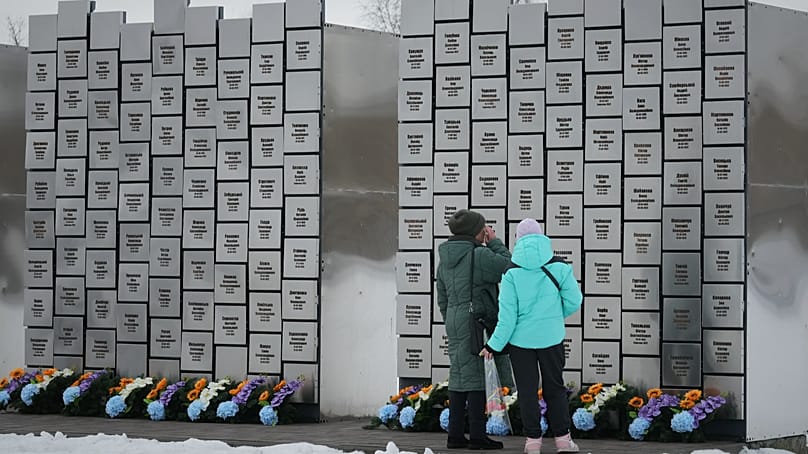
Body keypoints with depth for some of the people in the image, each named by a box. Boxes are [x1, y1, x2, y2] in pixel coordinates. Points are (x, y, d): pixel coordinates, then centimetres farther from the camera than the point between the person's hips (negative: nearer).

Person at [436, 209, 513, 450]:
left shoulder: (445, 260, 12)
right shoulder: (479, 256, -14)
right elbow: (509, 267, -6)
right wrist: (495, 242, 1)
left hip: (455, 323, 8)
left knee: (459, 376, 11)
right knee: (476, 377, -4)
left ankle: (455, 434, 13)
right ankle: (477, 436, -2)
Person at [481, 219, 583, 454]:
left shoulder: (512, 272, -10)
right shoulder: (558, 267, -6)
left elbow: (508, 315, -11)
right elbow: (574, 302, -3)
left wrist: (494, 344, -4)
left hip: (521, 339, -1)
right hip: (551, 337, 1)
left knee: (527, 390, 9)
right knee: (554, 387, 13)